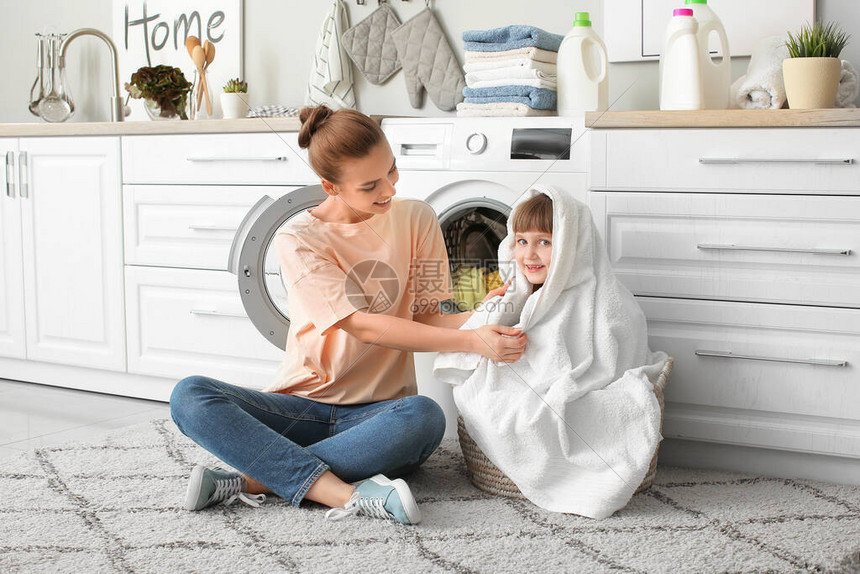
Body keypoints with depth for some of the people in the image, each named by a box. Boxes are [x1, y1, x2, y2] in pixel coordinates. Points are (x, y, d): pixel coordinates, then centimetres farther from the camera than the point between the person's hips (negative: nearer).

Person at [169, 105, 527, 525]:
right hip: (303, 406, 0)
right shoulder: (299, 239, -7)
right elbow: (366, 327, -17)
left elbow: (426, 320, 3)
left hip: (380, 411, 1)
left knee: (425, 416, -36)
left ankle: (252, 482, -29)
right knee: (189, 396, -25)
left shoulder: (415, 218, 3)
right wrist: (470, 341, -23)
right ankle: (346, 494, -37)